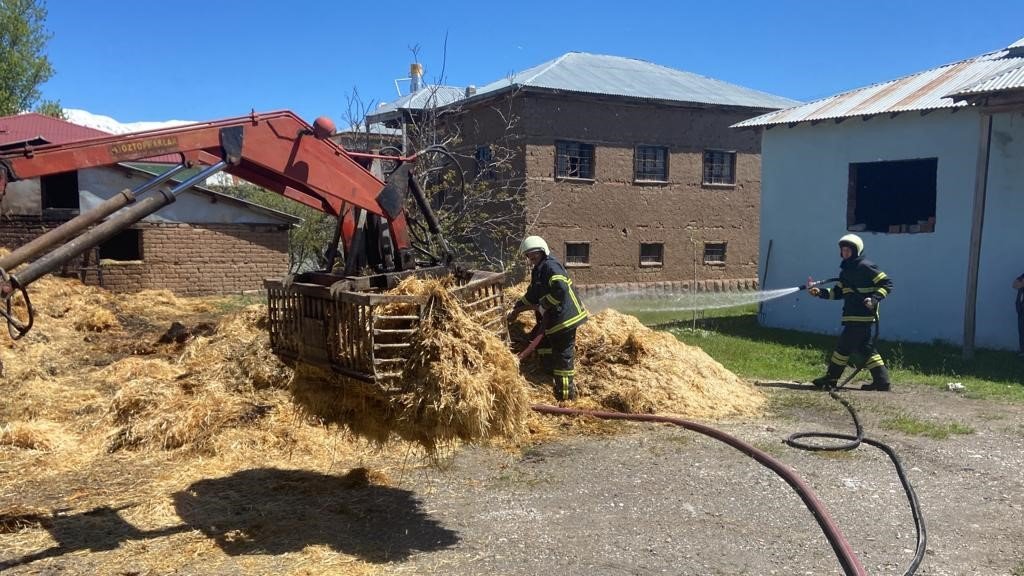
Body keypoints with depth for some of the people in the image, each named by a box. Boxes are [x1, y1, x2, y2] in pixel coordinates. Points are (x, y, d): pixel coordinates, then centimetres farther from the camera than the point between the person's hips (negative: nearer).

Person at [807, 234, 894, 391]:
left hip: (863, 316, -10)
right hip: (853, 316, 10)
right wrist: (819, 292, 1)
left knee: (844, 345, -5)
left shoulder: (865, 267, -10)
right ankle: (882, 381, 15)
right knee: (866, 348, 11)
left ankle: (831, 378, 4)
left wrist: (875, 299, -23)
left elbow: (886, 284, -11)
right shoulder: (846, 271, 17)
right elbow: (837, 293, 16)